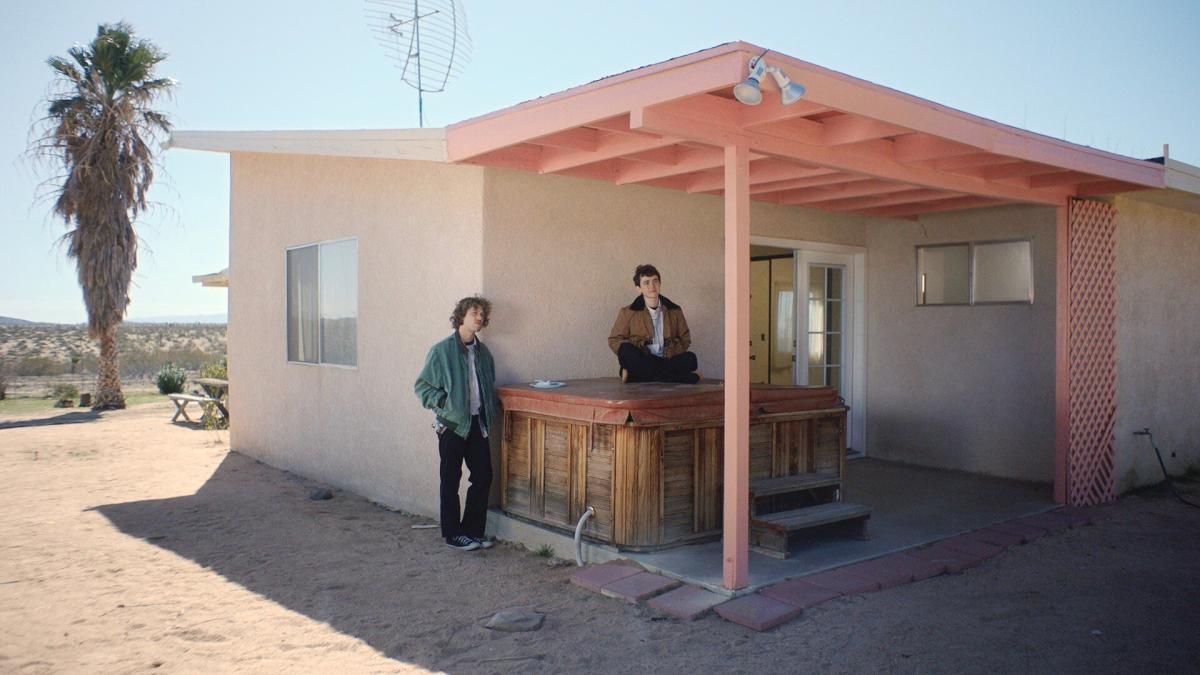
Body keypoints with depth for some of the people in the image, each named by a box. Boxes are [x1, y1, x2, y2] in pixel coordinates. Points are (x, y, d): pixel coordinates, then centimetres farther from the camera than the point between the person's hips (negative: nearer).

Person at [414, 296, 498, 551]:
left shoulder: (483, 352, 9)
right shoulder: (442, 350, -8)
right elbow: (422, 385, -5)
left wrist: (490, 410, 9)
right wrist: (445, 403, -15)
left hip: (478, 424, 6)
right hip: (452, 424, -5)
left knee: (483, 476, 6)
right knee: (451, 480, 4)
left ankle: (473, 530, 20)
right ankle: (453, 534, 15)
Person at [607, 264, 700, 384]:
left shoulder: (675, 311, 13)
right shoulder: (628, 312, 6)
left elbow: (685, 339, 16)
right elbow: (614, 340, 6)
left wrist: (671, 352, -6)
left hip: (667, 360, 1)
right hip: (641, 361, -1)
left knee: (690, 358, -27)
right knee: (625, 350, -33)